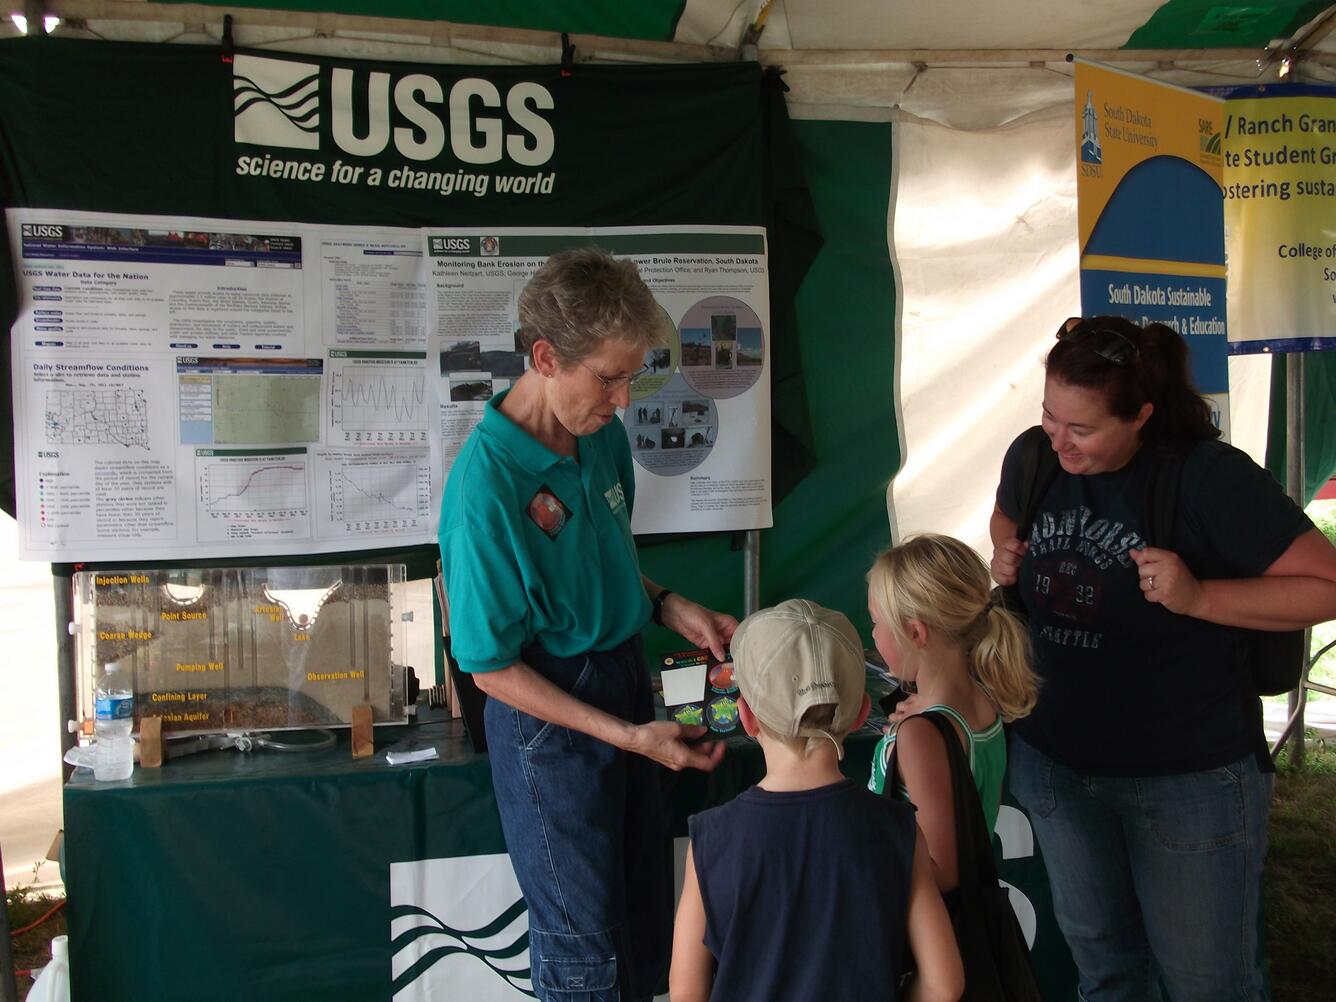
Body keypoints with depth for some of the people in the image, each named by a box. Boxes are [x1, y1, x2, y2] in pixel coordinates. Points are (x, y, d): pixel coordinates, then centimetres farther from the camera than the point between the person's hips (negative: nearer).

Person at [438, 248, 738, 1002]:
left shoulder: (605, 436, -4)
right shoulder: (486, 485, -26)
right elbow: (492, 667, -19)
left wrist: (671, 608, -3)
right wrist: (628, 736, -21)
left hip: (627, 678, 7)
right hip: (551, 713, -7)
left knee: (650, 918, 22)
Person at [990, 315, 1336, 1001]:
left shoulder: (1208, 478, -21)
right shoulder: (1032, 458, -5)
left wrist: (1197, 596, -29)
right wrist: (1004, 556, -4)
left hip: (1189, 776, -4)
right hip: (1053, 759, 5)